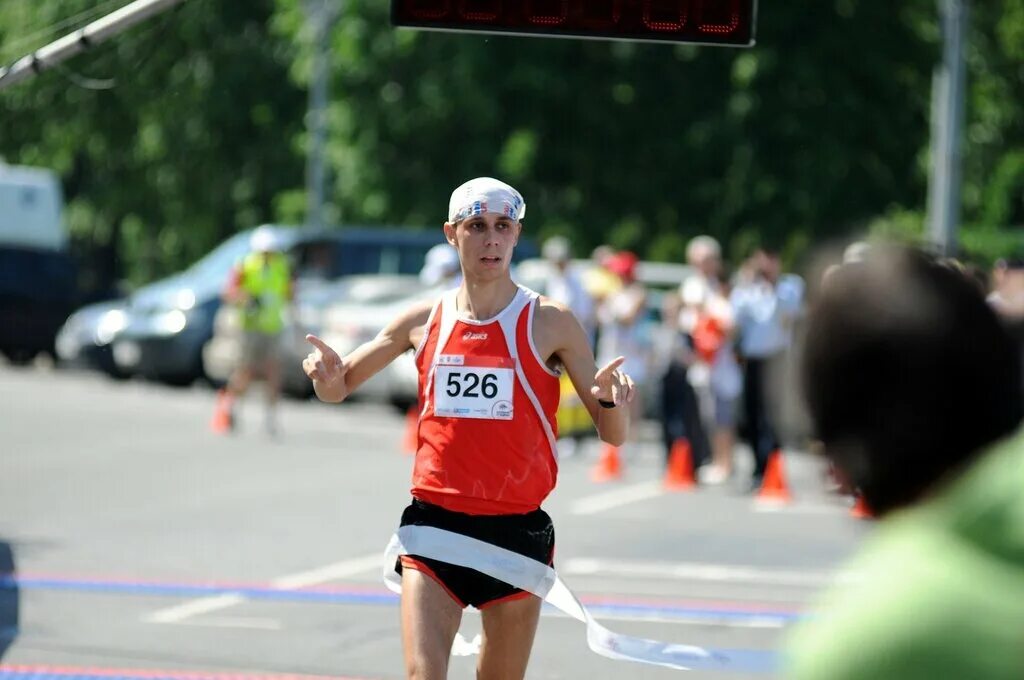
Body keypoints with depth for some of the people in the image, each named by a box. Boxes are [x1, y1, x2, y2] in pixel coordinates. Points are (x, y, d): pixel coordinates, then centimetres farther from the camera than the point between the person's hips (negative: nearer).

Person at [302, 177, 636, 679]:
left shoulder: (550, 323, -1)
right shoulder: (424, 321, 6)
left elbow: (613, 434, 0)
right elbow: (339, 387, 16)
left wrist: (609, 398, -23)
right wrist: (327, 376, -8)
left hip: (517, 529, -1)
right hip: (434, 522, 1)